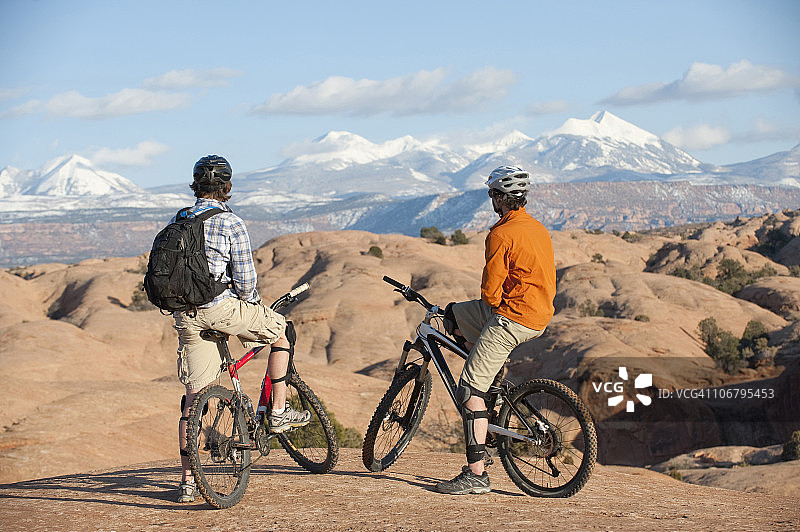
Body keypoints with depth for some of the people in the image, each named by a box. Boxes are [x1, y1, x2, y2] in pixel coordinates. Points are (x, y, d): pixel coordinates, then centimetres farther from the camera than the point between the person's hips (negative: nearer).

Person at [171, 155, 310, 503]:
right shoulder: (230, 223, -8)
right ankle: (279, 412, 20)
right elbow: (245, 280, -9)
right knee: (280, 330, 21)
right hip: (222, 308, -5)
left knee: (194, 396, 8)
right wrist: (250, 301, 11)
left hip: (186, 316, 5)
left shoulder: (177, 222, 10)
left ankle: (187, 480, 7)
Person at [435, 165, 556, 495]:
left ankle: (476, 474, -13)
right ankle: (497, 382, 20)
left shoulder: (501, 235, -16)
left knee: (469, 390, -8)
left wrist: (491, 307, 10)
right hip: (540, 316, 10)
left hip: (511, 318, -10)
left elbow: (490, 290, -14)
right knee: (453, 315, 24)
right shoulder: (539, 229, 13)